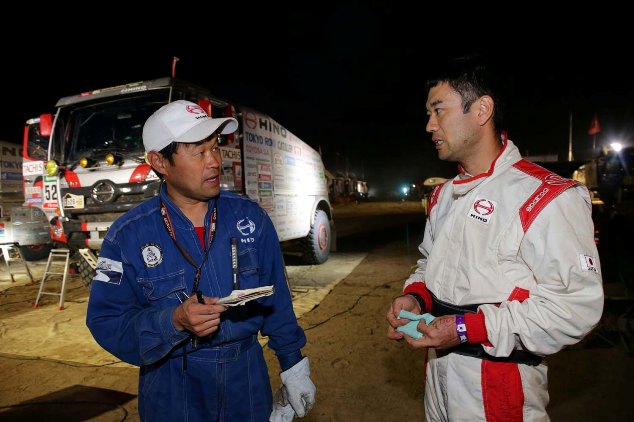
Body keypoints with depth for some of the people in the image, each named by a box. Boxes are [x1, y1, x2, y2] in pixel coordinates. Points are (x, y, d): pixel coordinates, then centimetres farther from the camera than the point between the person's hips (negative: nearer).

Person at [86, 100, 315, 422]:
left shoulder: (250, 217, -7)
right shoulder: (128, 235, -12)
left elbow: (275, 301, 0)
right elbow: (106, 322, -10)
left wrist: (292, 366, 5)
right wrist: (174, 322, -26)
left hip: (249, 380, 2)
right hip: (172, 394, -1)